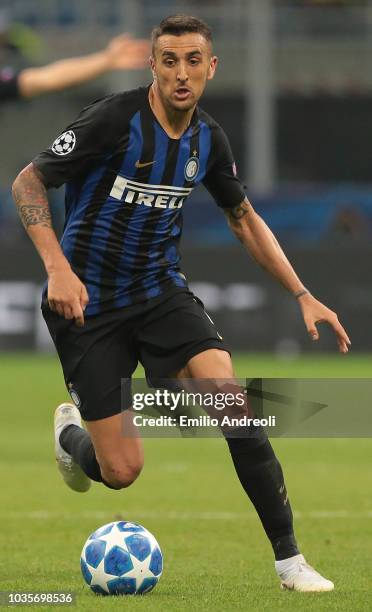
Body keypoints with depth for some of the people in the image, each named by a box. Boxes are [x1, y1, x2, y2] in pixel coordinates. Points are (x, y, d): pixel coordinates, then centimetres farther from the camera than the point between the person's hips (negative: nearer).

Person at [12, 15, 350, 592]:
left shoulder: (208, 139, 0)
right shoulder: (114, 118, -17)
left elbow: (244, 218, 16)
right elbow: (27, 183, -12)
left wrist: (303, 296, 9)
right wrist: (59, 269, -25)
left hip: (161, 290, 4)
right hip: (88, 301, -4)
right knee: (121, 472, -7)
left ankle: (289, 559, -12)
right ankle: (71, 432, 32)